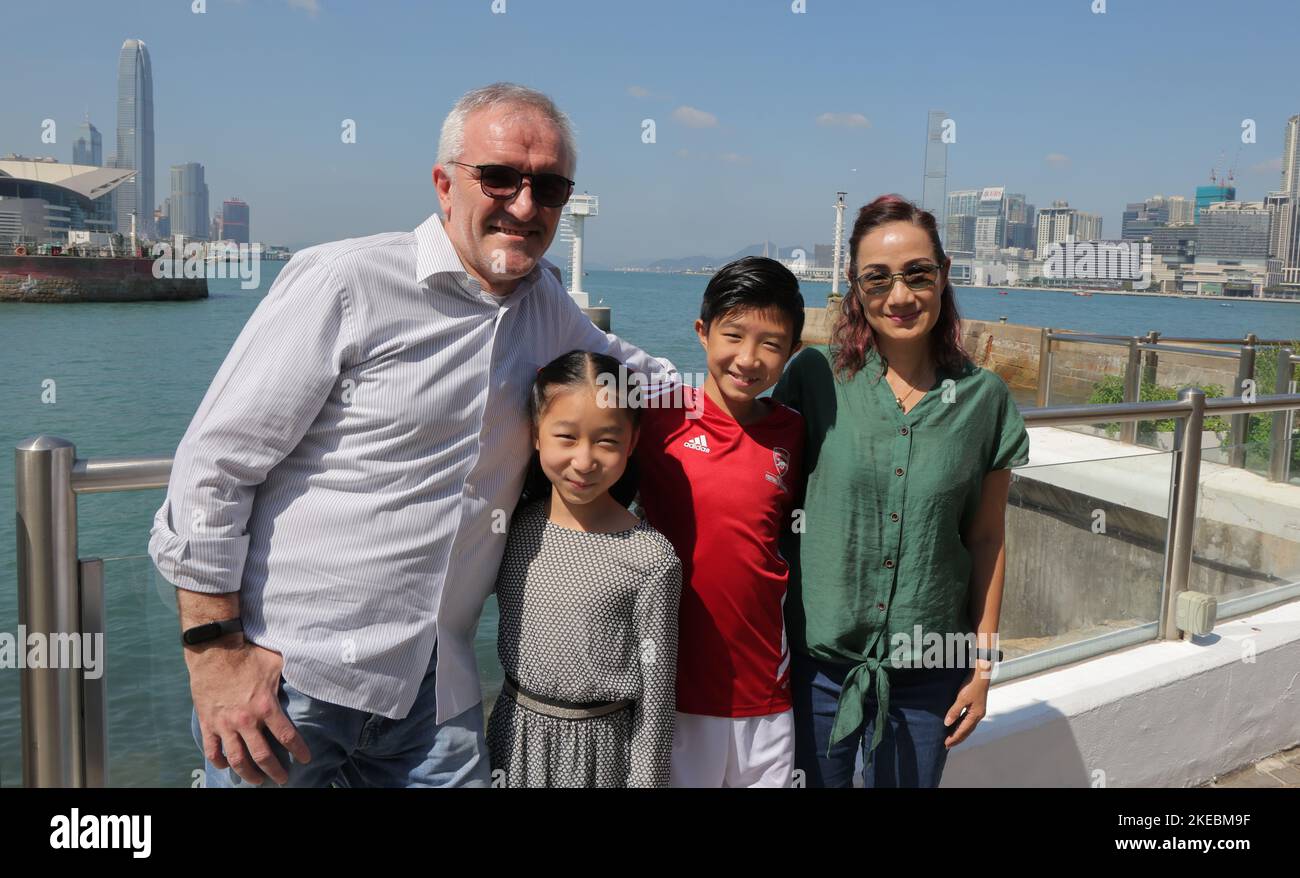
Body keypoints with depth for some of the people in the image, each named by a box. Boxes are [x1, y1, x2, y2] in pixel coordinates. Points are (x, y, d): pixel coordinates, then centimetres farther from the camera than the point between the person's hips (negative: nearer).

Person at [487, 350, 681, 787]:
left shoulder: (651, 558, -17)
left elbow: (656, 694, -10)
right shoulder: (513, 528, -6)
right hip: (514, 735, 3)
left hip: (600, 748, -3)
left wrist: (645, 777, -6)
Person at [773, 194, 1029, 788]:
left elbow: (985, 539, 4)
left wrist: (982, 663, 6)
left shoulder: (983, 397, -3)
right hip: (816, 658, -1)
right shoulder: (815, 377, -7)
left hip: (928, 671, 1)